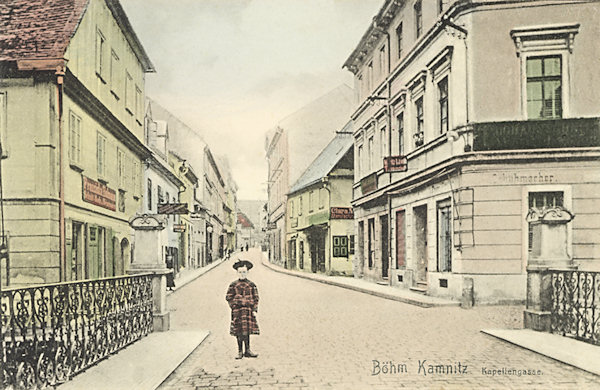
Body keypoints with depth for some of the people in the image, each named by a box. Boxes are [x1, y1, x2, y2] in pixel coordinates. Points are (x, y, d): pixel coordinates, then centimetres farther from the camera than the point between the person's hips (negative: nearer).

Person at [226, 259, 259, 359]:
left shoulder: (251, 285, 6)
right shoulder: (233, 285, 3)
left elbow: (255, 298, 6)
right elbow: (229, 297, 4)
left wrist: (254, 310, -2)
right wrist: (234, 307, -6)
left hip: (248, 311, 1)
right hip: (237, 311, -1)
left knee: (247, 330, 1)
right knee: (239, 332, 2)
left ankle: (247, 350, 8)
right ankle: (240, 352, 10)